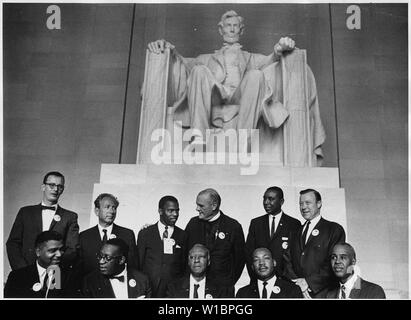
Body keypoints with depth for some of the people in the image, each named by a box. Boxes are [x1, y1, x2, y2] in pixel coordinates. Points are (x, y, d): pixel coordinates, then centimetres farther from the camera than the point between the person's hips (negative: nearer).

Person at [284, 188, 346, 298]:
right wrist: (296, 281, -8)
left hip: (321, 293, -4)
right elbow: (288, 260, 9)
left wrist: (309, 282, -13)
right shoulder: (297, 232, 17)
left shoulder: (334, 229, 1)